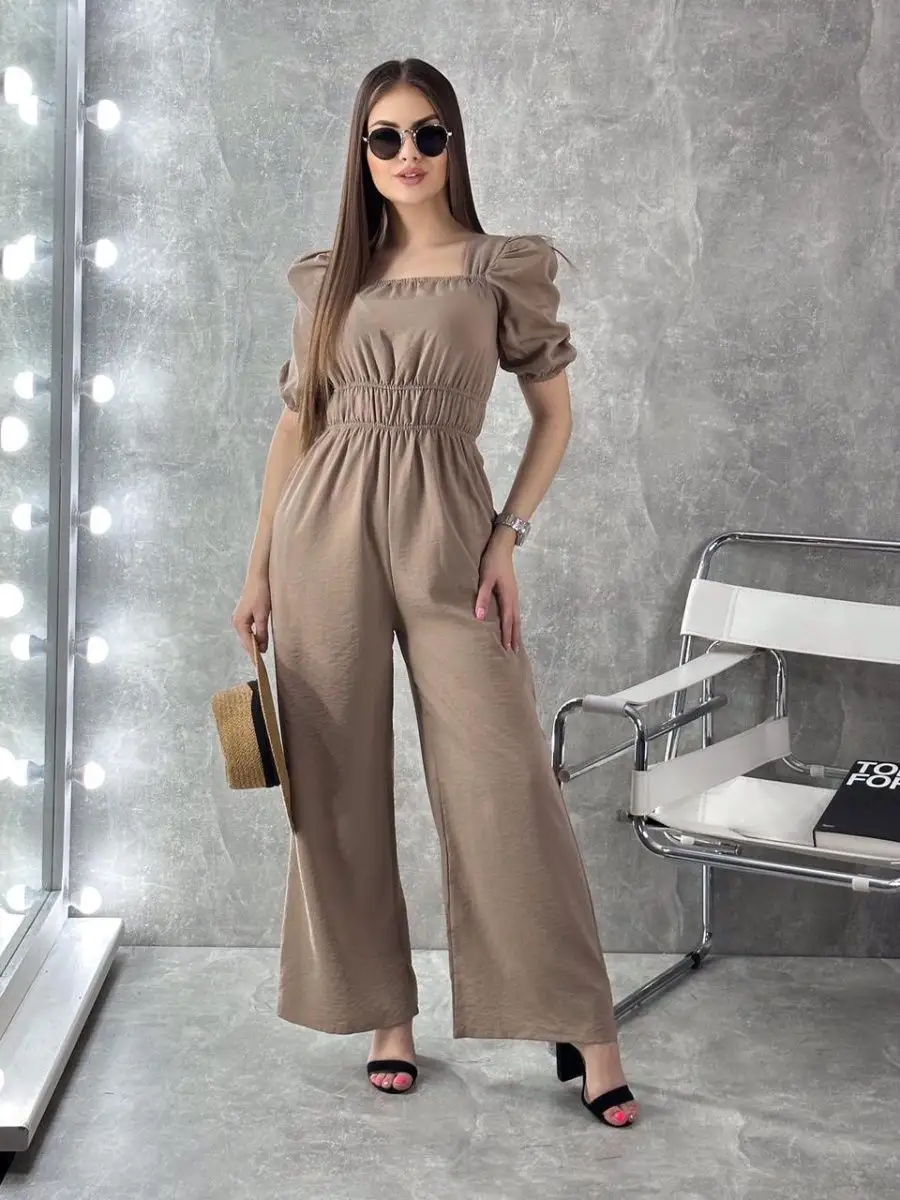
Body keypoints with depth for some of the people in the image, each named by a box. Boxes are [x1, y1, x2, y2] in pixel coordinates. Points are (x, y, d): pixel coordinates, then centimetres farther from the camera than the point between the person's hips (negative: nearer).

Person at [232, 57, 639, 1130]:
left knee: (504, 779, -5)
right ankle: (385, 1013, 19)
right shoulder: (325, 276, 11)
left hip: (445, 530, -3)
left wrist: (509, 536, -5)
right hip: (326, 535, 3)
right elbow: (294, 424, 14)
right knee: (338, 786, 5)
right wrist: (258, 570, 11)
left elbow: (554, 412, 7)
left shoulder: (504, 267, 4)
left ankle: (581, 1027, 5)